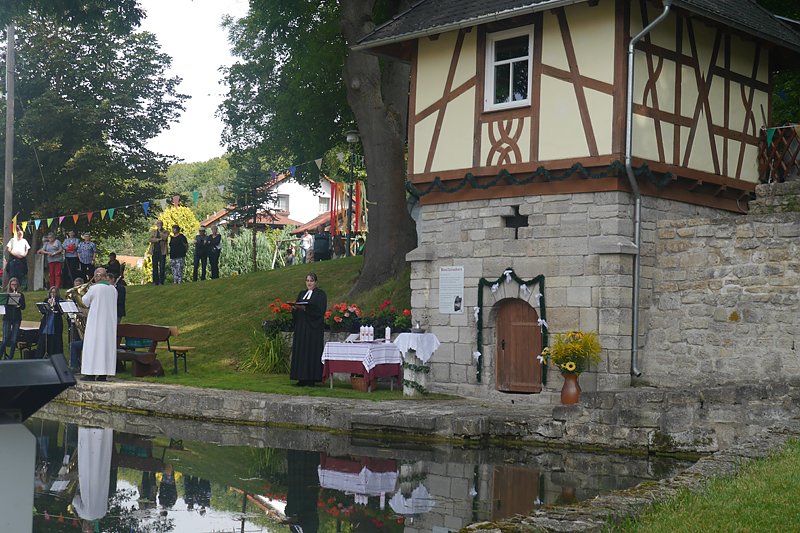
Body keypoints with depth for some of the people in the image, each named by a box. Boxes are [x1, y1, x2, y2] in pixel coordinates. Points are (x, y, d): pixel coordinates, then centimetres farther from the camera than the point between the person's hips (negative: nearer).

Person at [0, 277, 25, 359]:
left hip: (17, 319, 1)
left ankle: (10, 357, 8)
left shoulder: (21, 295, 8)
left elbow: (23, 307, 1)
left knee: (14, 340, 0)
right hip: (7, 318, -1)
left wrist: (19, 305, -20)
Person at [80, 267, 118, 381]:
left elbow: (85, 302, 1)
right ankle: (103, 374, 7)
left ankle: (91, 374, -3)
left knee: (93, 345, -1)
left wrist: (86, 293, 17)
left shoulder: (94, 288, -11)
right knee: (107, 345, 7)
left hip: (96, 322, -5)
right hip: (110, 323, 5)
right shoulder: (113, 289, 5)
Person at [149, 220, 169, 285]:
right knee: (155, 267, 2)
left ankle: (161, 281, -5)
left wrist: (160, 231, -4)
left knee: (162, 267, -6)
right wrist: (158, 239, -11)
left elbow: (164, 238, -12)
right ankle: (155, 281, 5)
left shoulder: (166, 232, 8)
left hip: (162, 251, -3)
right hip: (154, 251, 3)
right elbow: (151, 239, 1)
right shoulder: (153, 231, 16)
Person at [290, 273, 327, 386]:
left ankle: (311, 379, -6)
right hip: (301, 327, 6)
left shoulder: (320, 294, 0)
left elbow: (320, 310, -12)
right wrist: (296, 308, -7)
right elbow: (295, 311, 16)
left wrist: (306, 308, -21)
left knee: (312, 351, -8)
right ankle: (302, 378, 4)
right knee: (300, 350, 2)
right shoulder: (302, 294, 18)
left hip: (313, 327, -6)